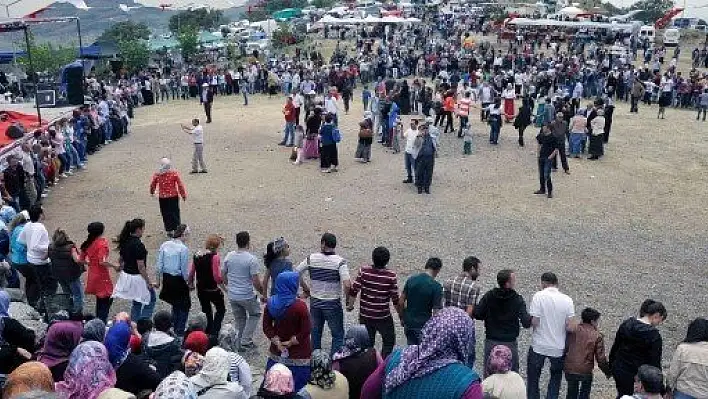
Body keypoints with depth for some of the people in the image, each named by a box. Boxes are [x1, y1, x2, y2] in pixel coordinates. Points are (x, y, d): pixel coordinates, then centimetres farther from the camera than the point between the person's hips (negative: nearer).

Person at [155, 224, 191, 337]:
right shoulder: (183, 249, -17)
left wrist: (157, 280, 12)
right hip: (178, 280, -6)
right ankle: (180, 332, 12)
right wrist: (188, 282, 1)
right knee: (184, 305, 11)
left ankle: (174, 328, 32)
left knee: (176, 304, 24)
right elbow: (184, 269, -13)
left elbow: (159, 265, 3)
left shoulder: (164, 245, -1)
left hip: (166, 279, 6)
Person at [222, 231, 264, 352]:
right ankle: (246, 340, 12)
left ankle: (240, 343, 27)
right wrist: (263, 293, -2)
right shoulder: (251, 259, -19)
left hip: (232, 296, 5)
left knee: (239, 319, 21)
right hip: (247, 296, -5)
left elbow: (223, 274, 8)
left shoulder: (229, 256, -2)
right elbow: (256, 281, -19)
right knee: (255, 314, 19)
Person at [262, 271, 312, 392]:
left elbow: (267, 326, 1)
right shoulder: (300, 306, -19)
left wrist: (277, 342, -3)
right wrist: (291, 342, -7)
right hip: (298, 356, -5)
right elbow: (306, 330, -17)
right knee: (298, 386, 6)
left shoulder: (271, 303, -2)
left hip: (277, 353, 5)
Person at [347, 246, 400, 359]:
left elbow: (353, 291, -8)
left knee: (367, 343, 18)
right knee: (389, 341, 17)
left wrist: (350, 305, 9)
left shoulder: (363, 271, -10)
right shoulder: (391, 276, -15)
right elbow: (395, 299, -11)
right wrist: (400, 314, 3)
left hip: (365, 315, 3)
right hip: (383, 317, -2)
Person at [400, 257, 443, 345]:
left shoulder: (411, 279, -3)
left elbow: (401, 302, 2)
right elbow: (436, 312, -17)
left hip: (408, 324, 5)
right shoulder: (436, 286, -17)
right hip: (423, 327, -5)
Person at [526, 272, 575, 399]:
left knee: (533, 379, 16)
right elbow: (570, 327, -9)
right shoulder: (567, 300, -6)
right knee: (555, 379, 23)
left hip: (538, 346, -2)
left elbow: (534, 322, -19)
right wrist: (559, 325, 10)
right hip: (558, 347, 2)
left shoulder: (539, 296, -14)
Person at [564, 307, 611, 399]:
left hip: (569, 368, 3)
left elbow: (565, 348, 7)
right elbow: (601, 358, -8)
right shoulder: (597, 336, -8)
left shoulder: (573, 330, 0)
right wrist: (607, 371, 8)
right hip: (585, 370, -3)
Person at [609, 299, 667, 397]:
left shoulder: (626, 324, -3)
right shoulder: (654, 335, -19)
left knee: (622, 394, 24)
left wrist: (611, 365, 18)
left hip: (619, 370, 5)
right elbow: (655, 362, -16)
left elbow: (615, 347, 6)